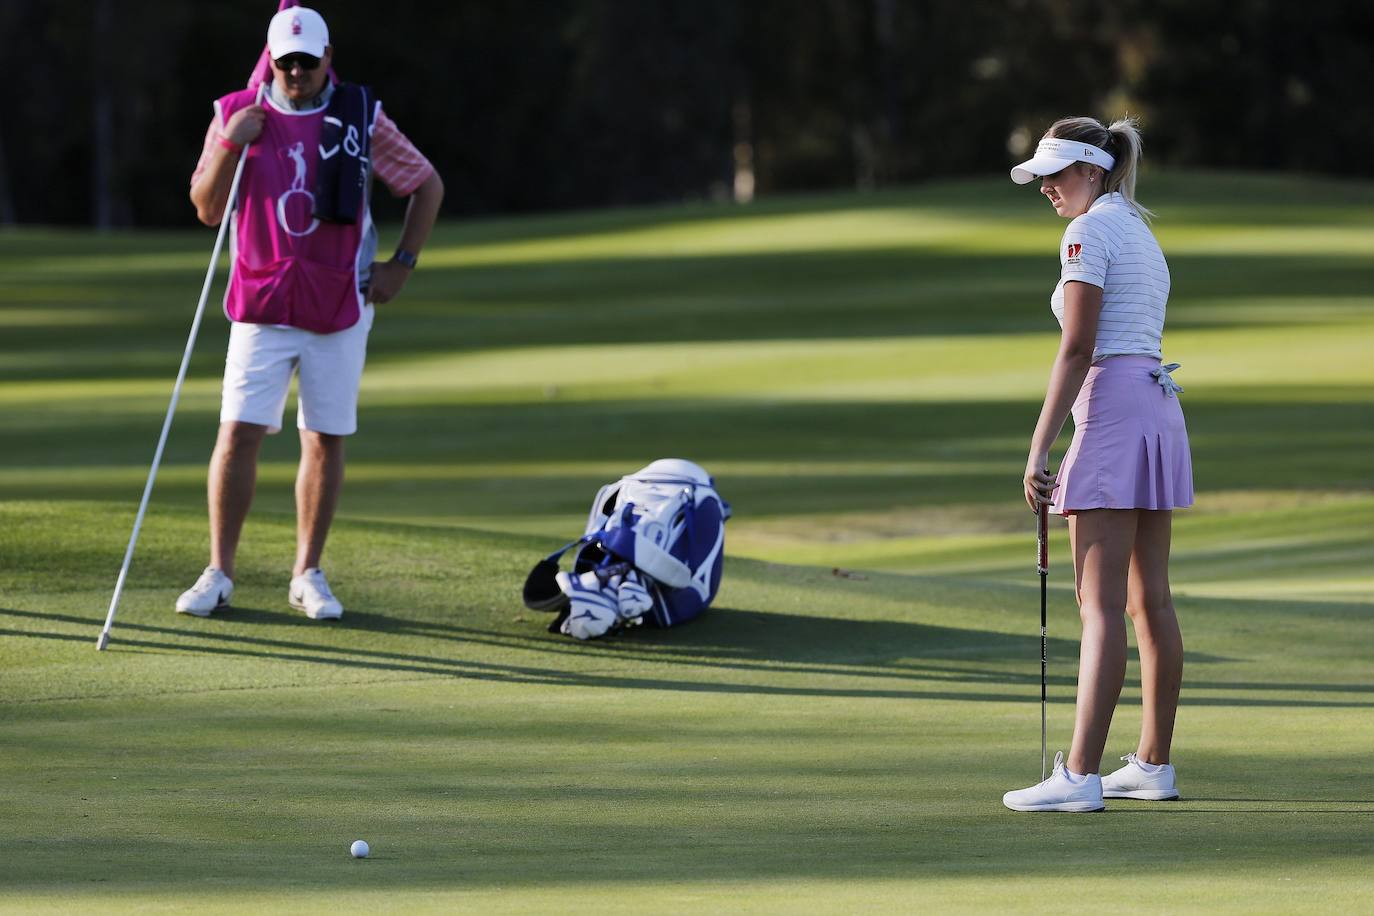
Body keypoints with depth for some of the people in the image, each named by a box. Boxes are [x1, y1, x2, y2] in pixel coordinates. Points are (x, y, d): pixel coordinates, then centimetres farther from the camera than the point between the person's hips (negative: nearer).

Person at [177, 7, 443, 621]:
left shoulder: (361, 118, 0)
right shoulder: (237, 114, 1)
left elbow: (427, 185, 9)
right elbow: (207, 210, -1)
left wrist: (402, 264, 3)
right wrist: (230, 146, -15)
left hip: (340, 309, 0)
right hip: (261, 305, 0)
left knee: (326, 441, 4)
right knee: (238, 433, -8)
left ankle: (308, 575, 13)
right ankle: (218, 573, -2)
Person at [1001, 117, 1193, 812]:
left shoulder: (1090, 231, -8)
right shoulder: (1143, 234, 20)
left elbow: (1076, 347, -15)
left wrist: (1040, 448, -15)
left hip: (1111, 408, -10)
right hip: (1160, 408, 10)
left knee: (1101, 603, -14)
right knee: (1150, 599, 11)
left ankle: (1080, 775, -18)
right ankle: (1154, 764, 14)